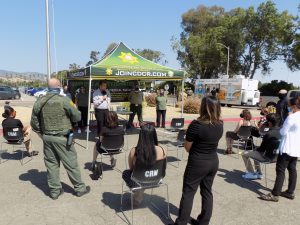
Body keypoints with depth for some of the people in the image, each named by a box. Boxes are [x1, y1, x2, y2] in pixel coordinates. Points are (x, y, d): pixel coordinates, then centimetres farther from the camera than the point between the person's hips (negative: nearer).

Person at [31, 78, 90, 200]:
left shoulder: (39, 102, 3)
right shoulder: (64, 100, -14)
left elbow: (34, 122, 8)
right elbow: (77, 117, -9)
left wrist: (42, 133, 18)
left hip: (47, 137, 5)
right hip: (62, 138, -5)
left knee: (51, 164, 15)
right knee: (71, 164, 7)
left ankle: (54, 190, 24)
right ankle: (79, 188, 20)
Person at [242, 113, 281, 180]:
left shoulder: (268, 134, -27)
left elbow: (262, 149, -14)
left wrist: (256, 149, 7)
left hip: (268, 157, -9)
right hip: (277, 155, 9)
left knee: (245, 154, 2)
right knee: (255, 151, 31)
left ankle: (252, 174, 16)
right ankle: (259, 173, 35)